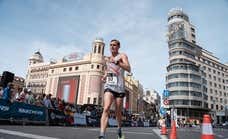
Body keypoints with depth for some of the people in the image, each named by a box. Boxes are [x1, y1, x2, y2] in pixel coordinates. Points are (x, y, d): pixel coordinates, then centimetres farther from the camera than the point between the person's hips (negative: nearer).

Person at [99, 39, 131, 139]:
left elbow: (128, 69, -15)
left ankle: (119, 128, 37)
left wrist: (116, 62, -26)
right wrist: (105, 76, 13)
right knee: (106, 108, -20)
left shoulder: (122, 56, 2)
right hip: (109, 86, 2)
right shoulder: (107, 58, 17)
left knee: (118, 112, 8)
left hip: (119, 87, -2)